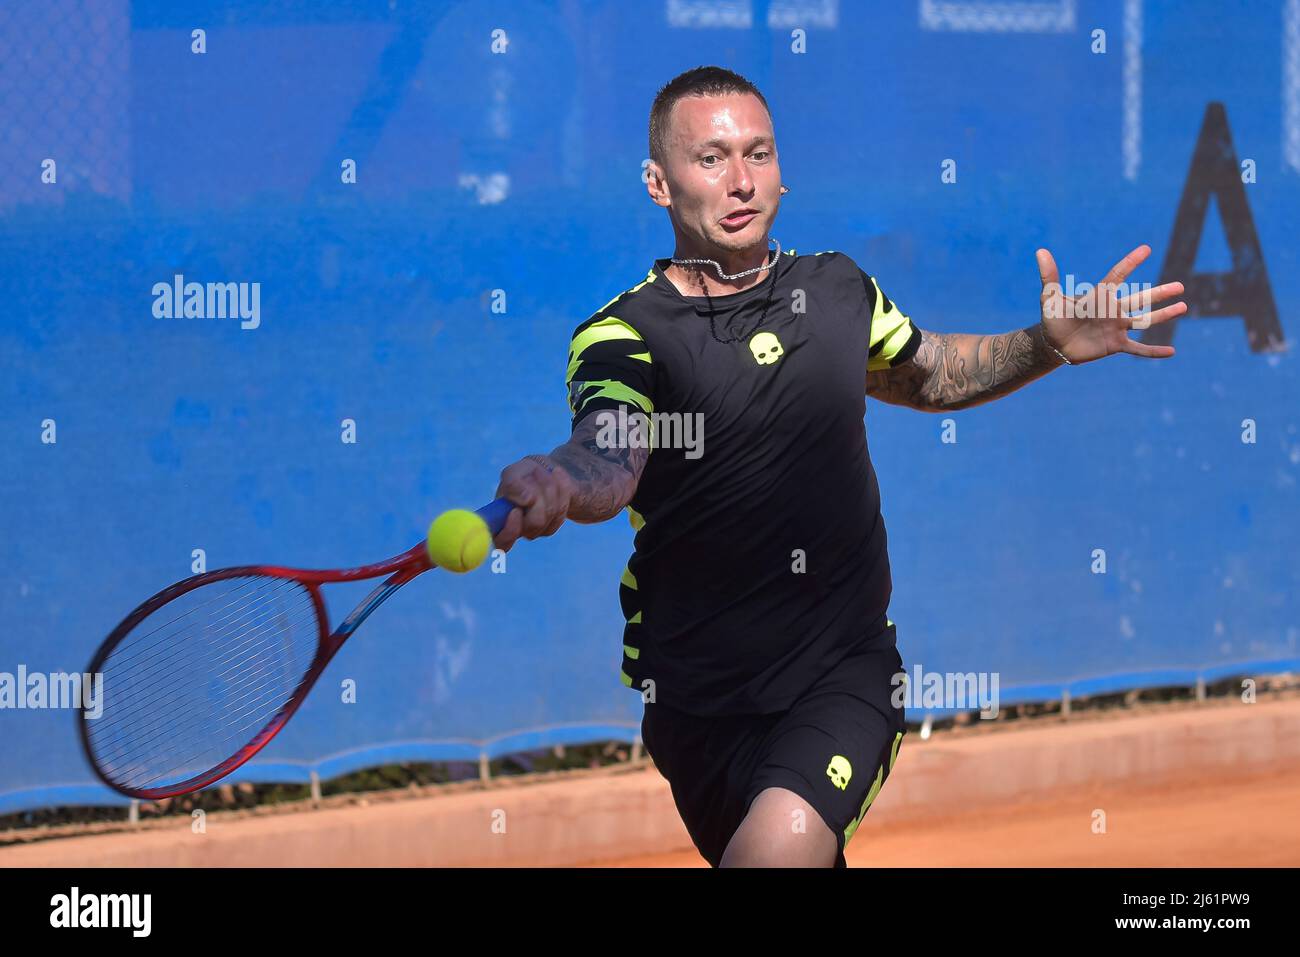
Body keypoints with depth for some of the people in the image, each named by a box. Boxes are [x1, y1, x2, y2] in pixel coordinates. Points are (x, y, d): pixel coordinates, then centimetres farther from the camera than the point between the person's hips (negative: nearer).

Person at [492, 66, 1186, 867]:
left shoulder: (839, 288, 5)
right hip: (693, 700, -1)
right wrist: (559, 483, -56)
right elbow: (610, 456, -32)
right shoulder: (624, 334, -10)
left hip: (845, 675, 1)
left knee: (784, 840, -30)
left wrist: (1048, 345, 8)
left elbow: (927, 376, 26)